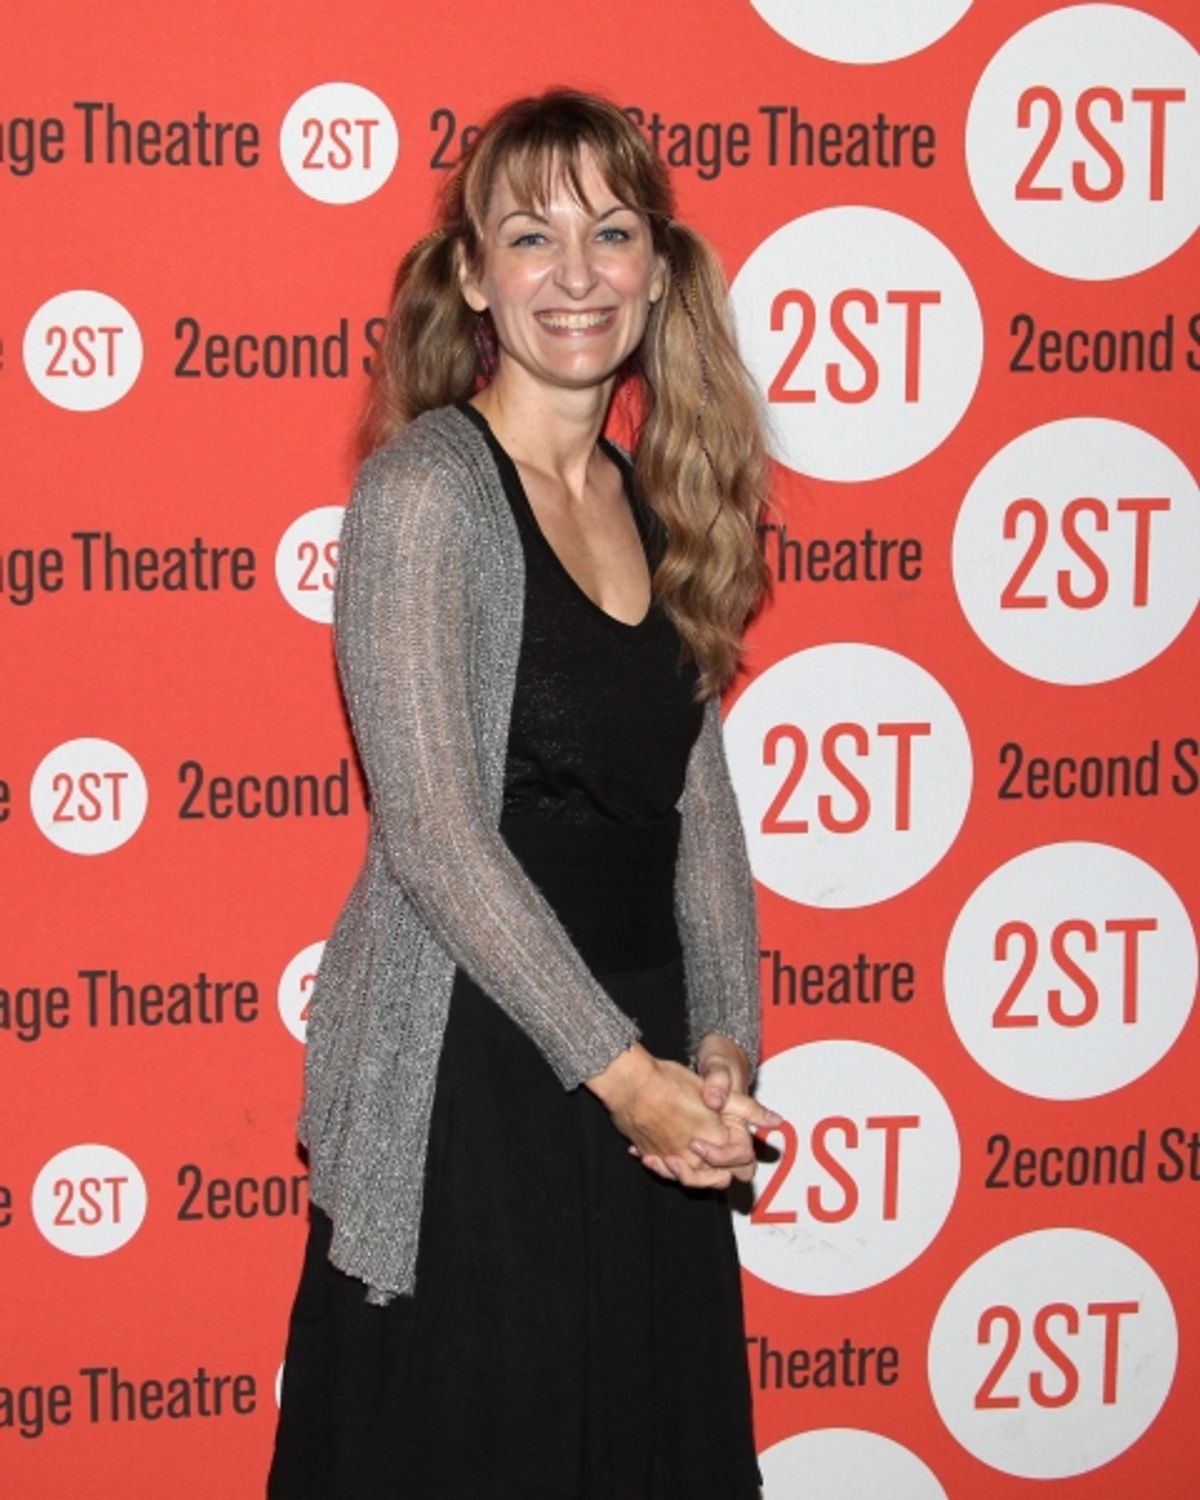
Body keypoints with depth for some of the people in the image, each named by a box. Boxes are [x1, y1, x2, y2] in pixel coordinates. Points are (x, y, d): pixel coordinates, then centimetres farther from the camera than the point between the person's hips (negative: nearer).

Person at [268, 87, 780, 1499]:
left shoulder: (654, 506, 10)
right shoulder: (424, 491, -12)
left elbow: (701, 807, 10)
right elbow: (433, 833, -17)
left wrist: (721, 1047, -3)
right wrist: (620, 1070, -17)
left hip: (647, 1080, 7)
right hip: (470, 1074, -7)